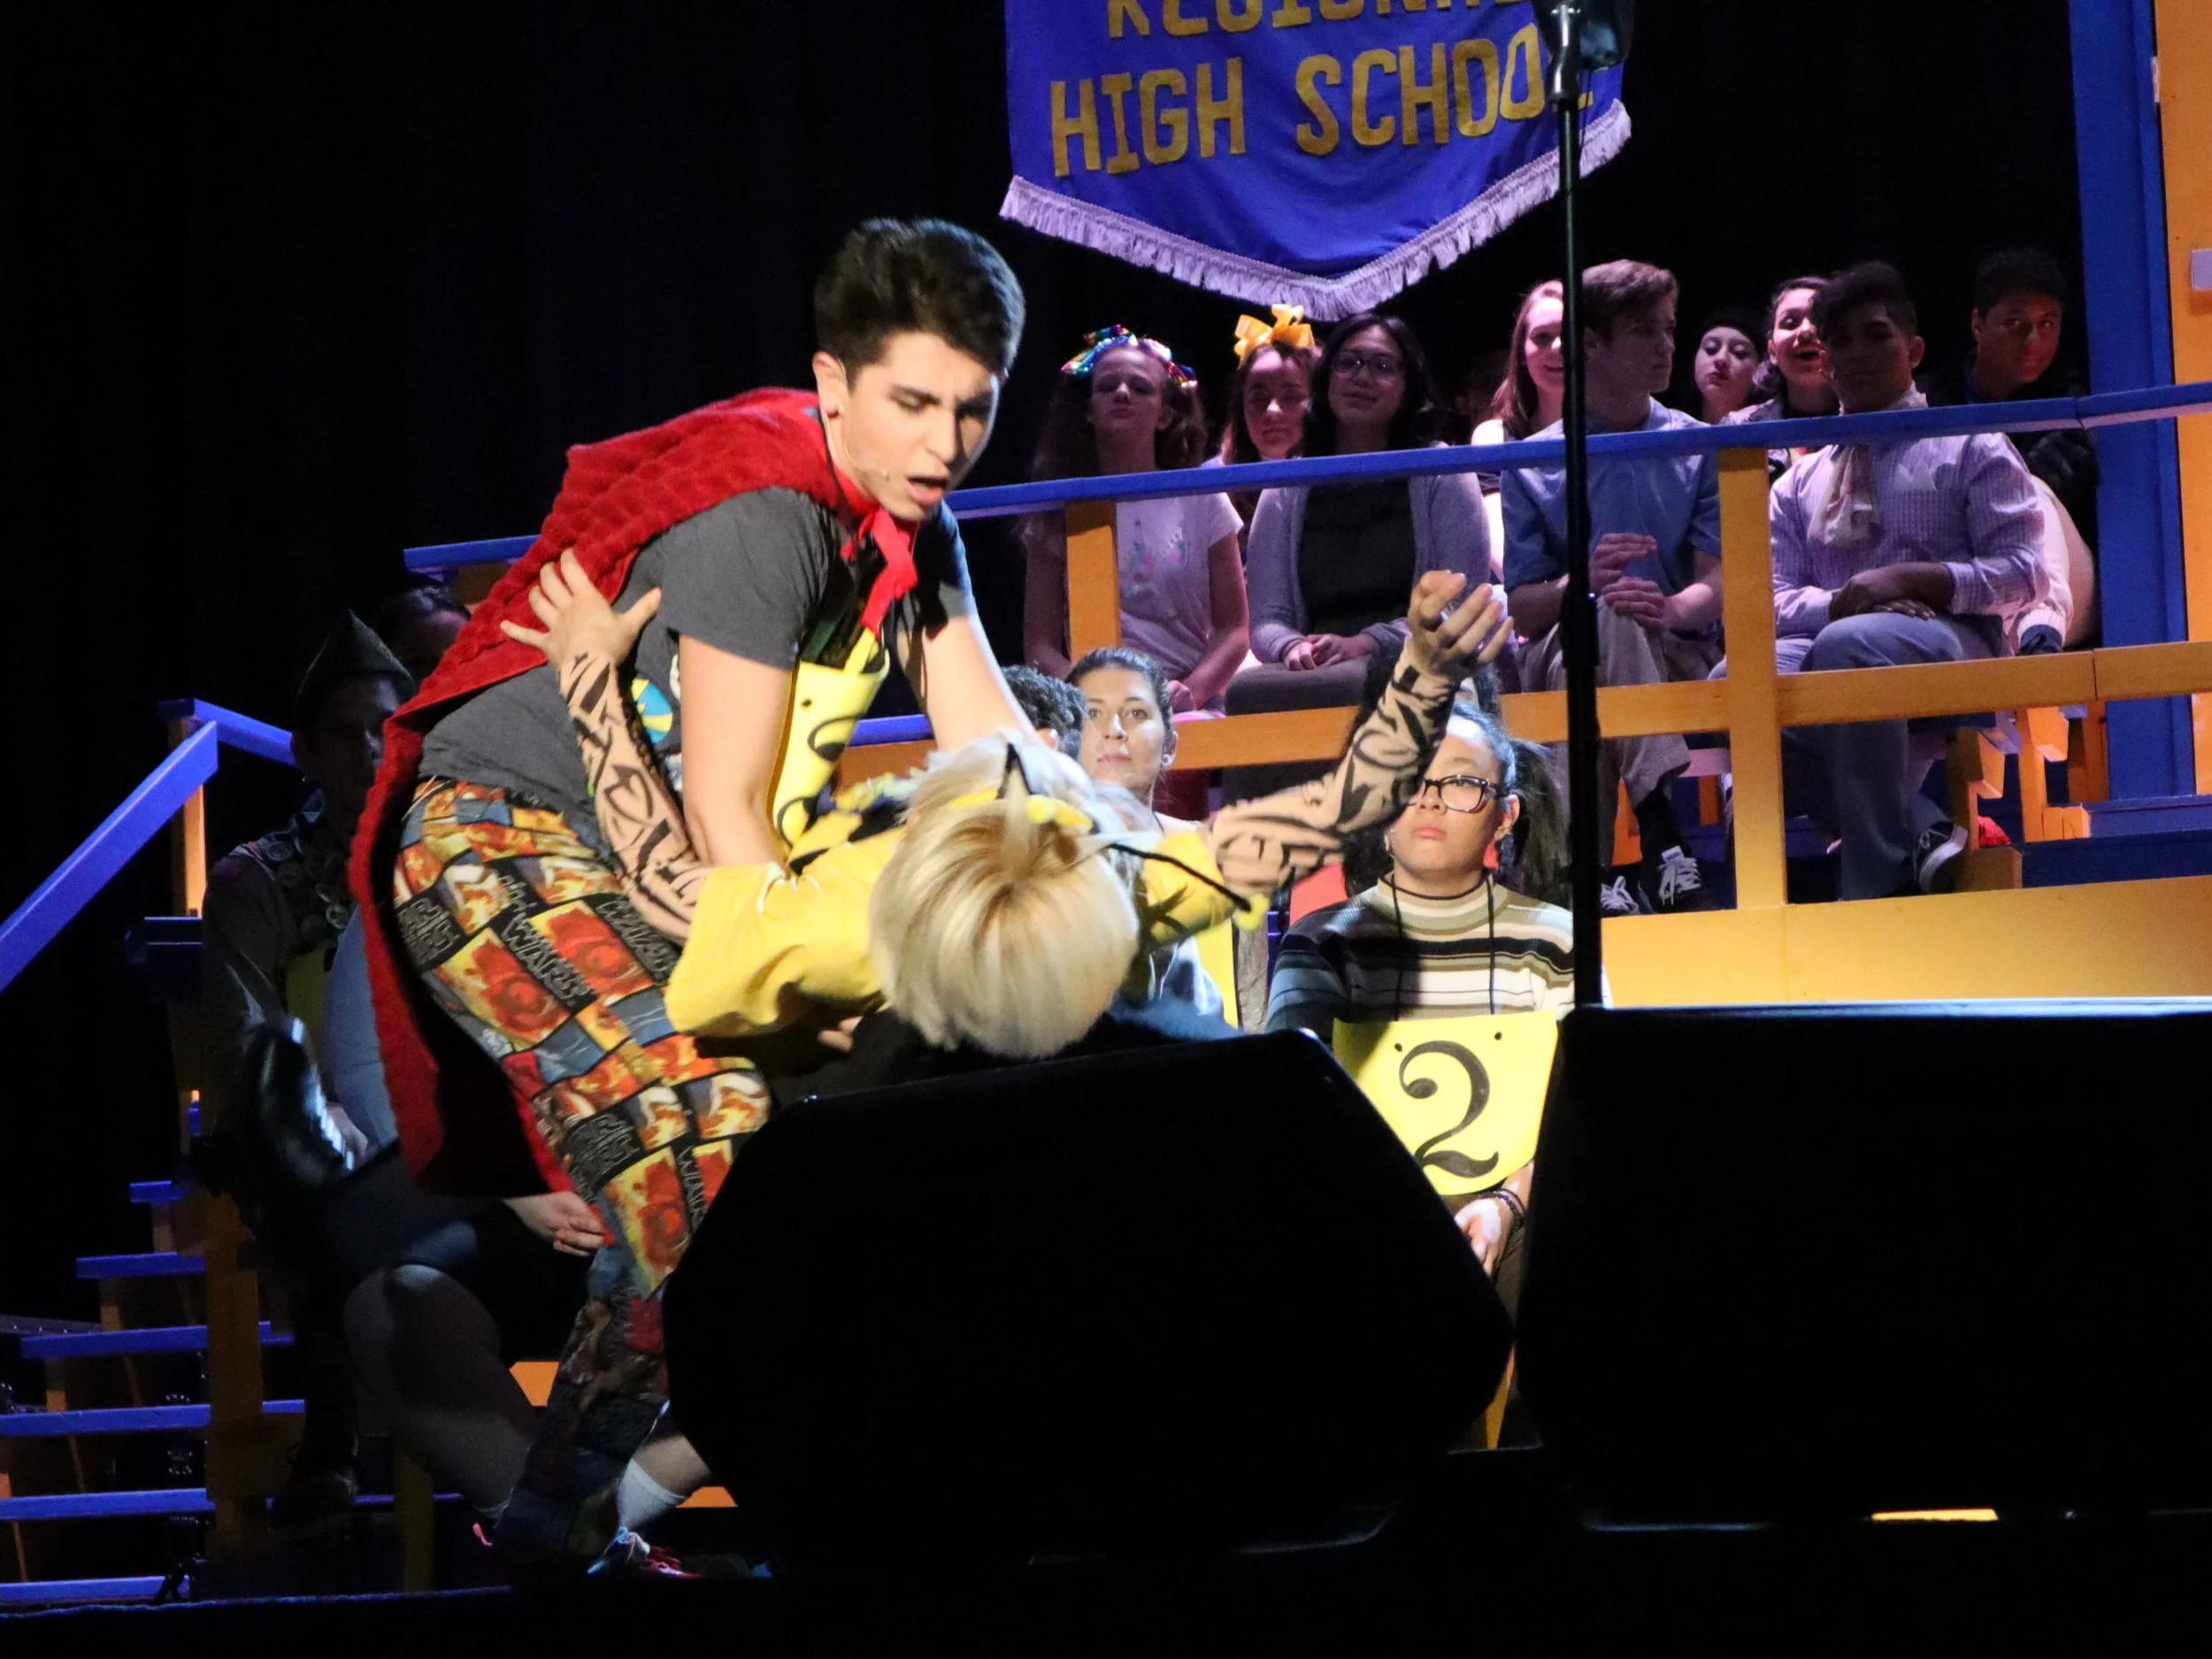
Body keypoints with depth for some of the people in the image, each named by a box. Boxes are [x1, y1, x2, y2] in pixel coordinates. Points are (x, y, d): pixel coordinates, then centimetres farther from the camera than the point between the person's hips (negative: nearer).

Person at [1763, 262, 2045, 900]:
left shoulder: (1972, 449, 16)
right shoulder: (1800, 485, 26)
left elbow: (2021, 571, 4)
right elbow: (1775, 598, 13)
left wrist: (1910, 579, -11)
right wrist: (1838, 603, -11)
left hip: (1950, 639, -4)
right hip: (1829, 640, 4)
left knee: (1850, 647, -40)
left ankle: (1877, 878, -34)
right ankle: (1920, 841, -29)